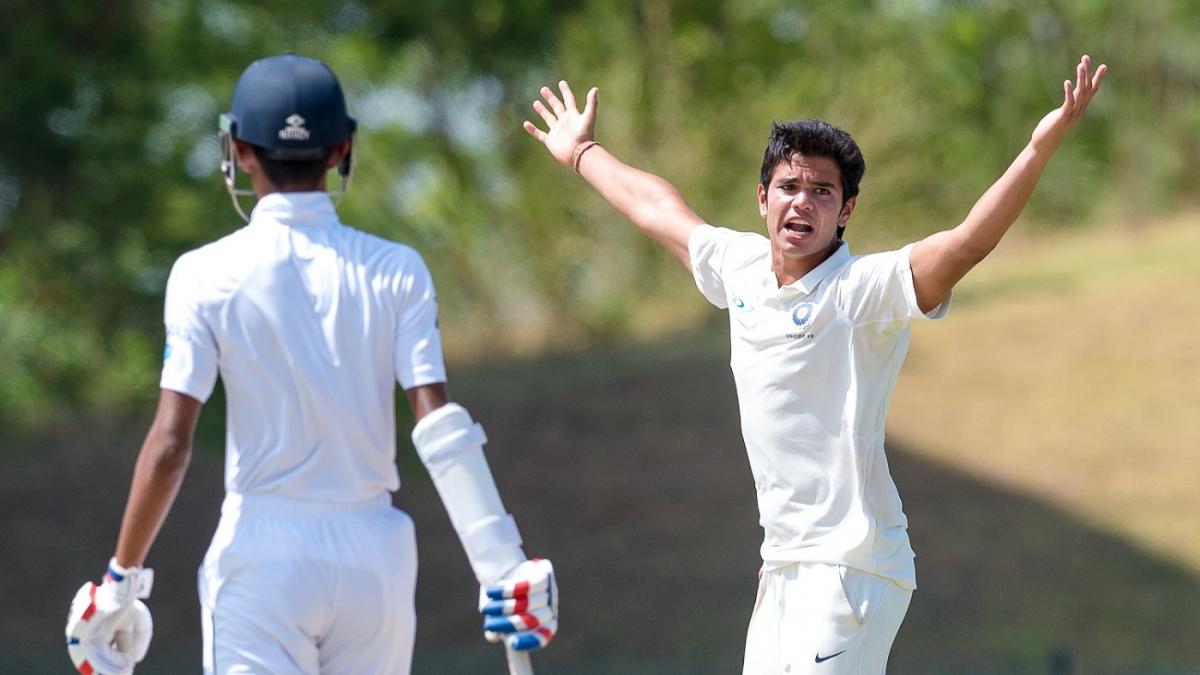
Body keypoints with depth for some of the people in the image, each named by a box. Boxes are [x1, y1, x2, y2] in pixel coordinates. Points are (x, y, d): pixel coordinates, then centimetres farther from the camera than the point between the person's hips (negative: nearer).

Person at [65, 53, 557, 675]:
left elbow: (169, 445, -9)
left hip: (261, 553, -3)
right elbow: (440, 429, -7)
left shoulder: (208, 274, -4)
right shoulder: (396, 272, 1)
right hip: (376, 553, 3)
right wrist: (503, 568, -8)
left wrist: (120, 582, -1)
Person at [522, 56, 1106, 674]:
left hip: (851, 570, -8)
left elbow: (968, 243, -29)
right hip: (782, 570, 8)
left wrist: (1042, 146, -42)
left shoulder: (864, 290, -12)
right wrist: (582, 154, 44)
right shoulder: (742, 266, 9)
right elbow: (658, 209, 28)